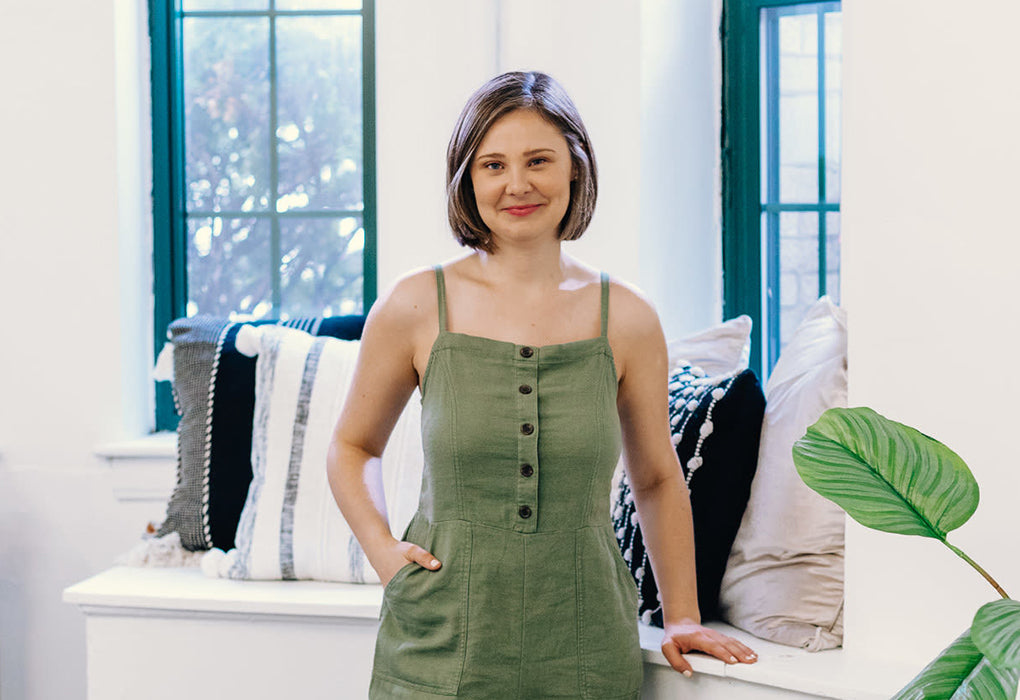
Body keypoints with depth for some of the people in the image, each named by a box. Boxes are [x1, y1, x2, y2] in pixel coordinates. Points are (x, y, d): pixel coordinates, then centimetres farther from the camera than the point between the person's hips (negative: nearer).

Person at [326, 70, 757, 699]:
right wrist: (382, 549, -2)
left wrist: (683, 618, 12)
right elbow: (353, 446, 12)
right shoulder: (415, 307, -3)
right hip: (442, 647, -1)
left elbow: (657, 479, 12)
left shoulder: (627, 318, 0)